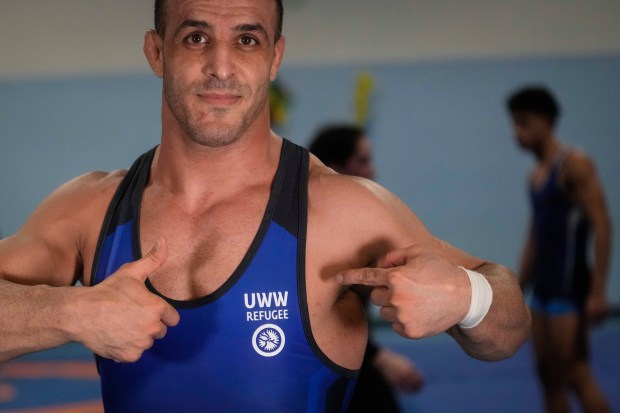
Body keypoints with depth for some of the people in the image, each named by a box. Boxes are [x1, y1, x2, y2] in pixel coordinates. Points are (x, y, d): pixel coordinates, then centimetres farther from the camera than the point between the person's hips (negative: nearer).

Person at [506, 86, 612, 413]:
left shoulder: (574, 165, -10)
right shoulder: (536, 175, 14)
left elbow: (601, 226, -17)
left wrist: (598, 291, -23)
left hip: (570, 285, -8)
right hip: (544, 286, 8)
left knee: (575, 375, -8)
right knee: (548, 375, 10)